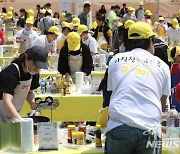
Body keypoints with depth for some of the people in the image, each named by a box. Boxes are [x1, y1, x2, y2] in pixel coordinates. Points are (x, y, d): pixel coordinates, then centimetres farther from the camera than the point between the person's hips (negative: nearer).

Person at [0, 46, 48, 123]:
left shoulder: (34, 73, -6)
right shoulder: (12, 72, -27)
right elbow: (6, 101, -37)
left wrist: (32, 102, -12)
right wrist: (20, 120, -47)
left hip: (15, 114, 7)